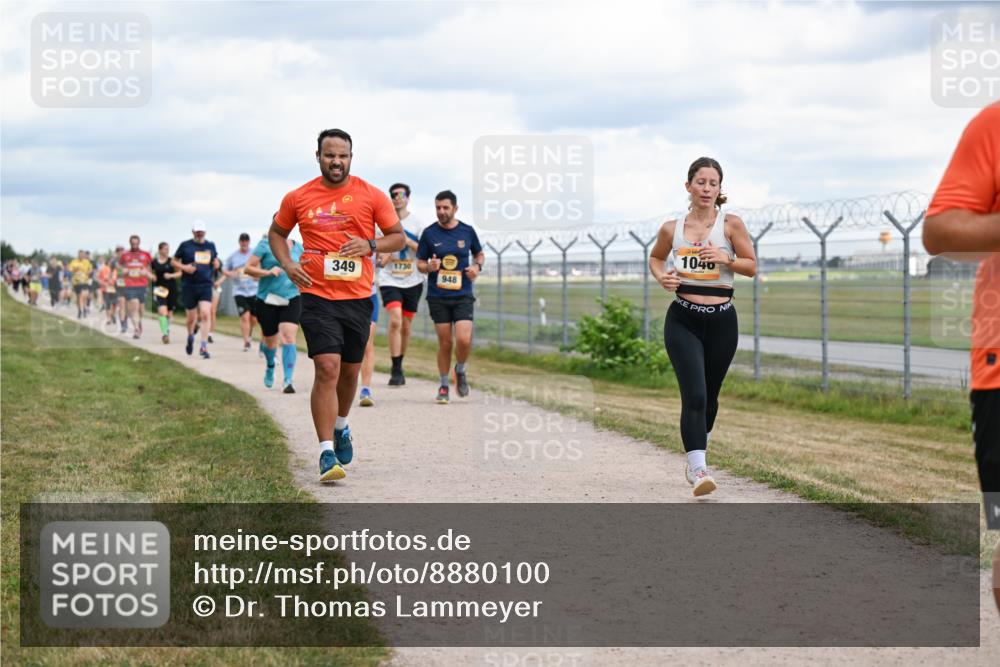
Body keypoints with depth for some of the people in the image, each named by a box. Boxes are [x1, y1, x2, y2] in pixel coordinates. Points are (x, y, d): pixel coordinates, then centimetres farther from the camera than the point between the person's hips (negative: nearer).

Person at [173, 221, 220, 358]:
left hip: (205, 285, 1)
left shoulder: (210, 246, 10)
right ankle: (190, 337, 39)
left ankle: (204, 346, -12)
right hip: (188, 285, -1)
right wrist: (184, 267, -11)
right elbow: (174, 262, 8)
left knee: (206, 314, -15)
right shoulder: (185, 245, 2)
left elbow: (216, 262, 24)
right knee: (192, 317, 7)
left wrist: (216, 264, 1)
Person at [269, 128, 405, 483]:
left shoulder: (371, 196, 1)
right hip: (317, 296, -2)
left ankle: (340, 427, 44)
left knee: (350, 371, 15)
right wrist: (287, 264, -1)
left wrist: (370, 245, -13)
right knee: (327, 369, -15)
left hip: (358, 297, 2)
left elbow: (398, 237, 6)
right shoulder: (298, 198, 2)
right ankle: (326, 454, -15)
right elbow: (276, 232, 17)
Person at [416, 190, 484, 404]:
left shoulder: (467, 231, 3)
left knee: (464, 340, -14)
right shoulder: (429, 233, 0)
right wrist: (429, 267, -17)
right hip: (437, 296, 0)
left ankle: (460, 370, 17)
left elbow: (479, 254, 20)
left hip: (463, 295, 0)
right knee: (445, 343, 0)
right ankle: (444, 385, 18)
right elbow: (420, 264, 6)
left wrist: (477, 266, -2)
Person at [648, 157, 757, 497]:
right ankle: (698, 469, -19)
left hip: (721, 320, 1)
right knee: (694, 395, -16)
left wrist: (726, 259, -16)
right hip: (683, 320, -1)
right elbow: (655, 257, 22)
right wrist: (661, 276, 0)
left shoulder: (731, 224, -1)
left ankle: (696, 459, 38)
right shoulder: (672, 228, 3)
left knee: (709, 396, 14)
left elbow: (751, 266, 2)